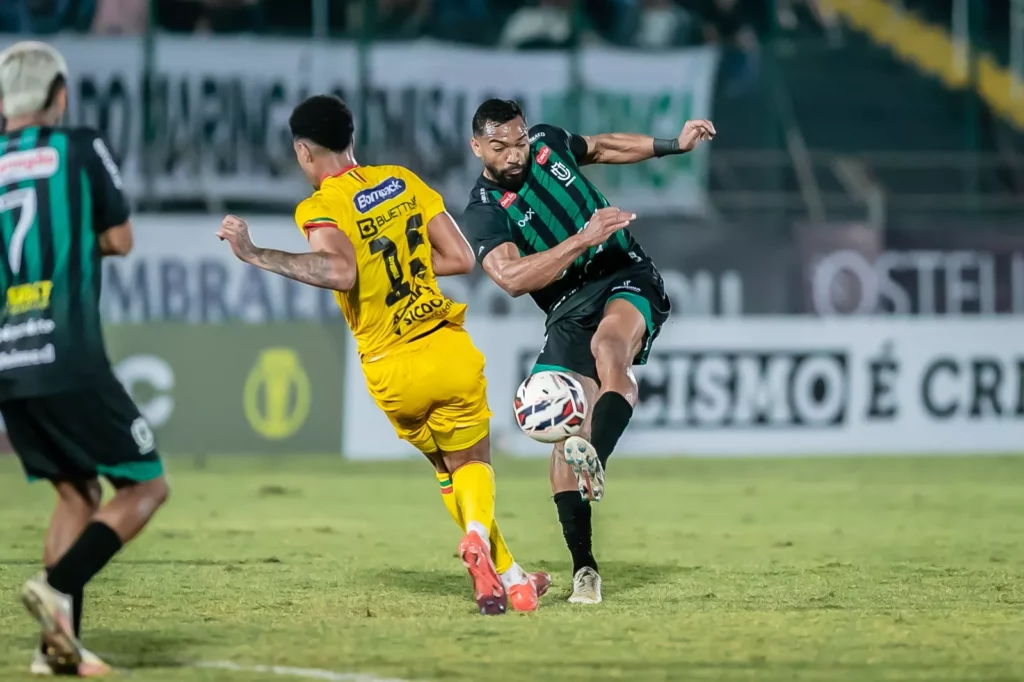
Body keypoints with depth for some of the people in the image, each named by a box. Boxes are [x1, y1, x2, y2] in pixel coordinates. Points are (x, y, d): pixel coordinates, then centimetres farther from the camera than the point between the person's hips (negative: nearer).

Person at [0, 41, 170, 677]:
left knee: (78, 496, 17)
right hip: (69, 362, -5)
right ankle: (59, 587, -17)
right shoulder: (82, 149, 0)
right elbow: (119, 239, 6)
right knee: (146, 486, 4)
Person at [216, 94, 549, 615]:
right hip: (450, 351, 2)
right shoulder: (402, 181, 5)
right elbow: (462, 258, 4)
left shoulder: (318, 209, -10)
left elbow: (341, 272, -31)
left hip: (393, 374, -2)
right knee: (471, 464, 18)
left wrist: (255, 255, -28)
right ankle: (478, 534, -16)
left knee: (447, 469, 24)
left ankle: (509, 577, 16)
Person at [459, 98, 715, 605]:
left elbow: (600, 147, 27)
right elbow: (511, 277, -27)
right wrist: (584, 239, -31)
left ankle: (596, 461, -57)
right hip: (568, 311, -1)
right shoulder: (483, 212, -10)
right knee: (565, 430, -16)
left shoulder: (548, 143, 5)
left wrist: (674, 145, 26)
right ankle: (583, 568, -12)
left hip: (627, 277, 1)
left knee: (608, 345, -34)